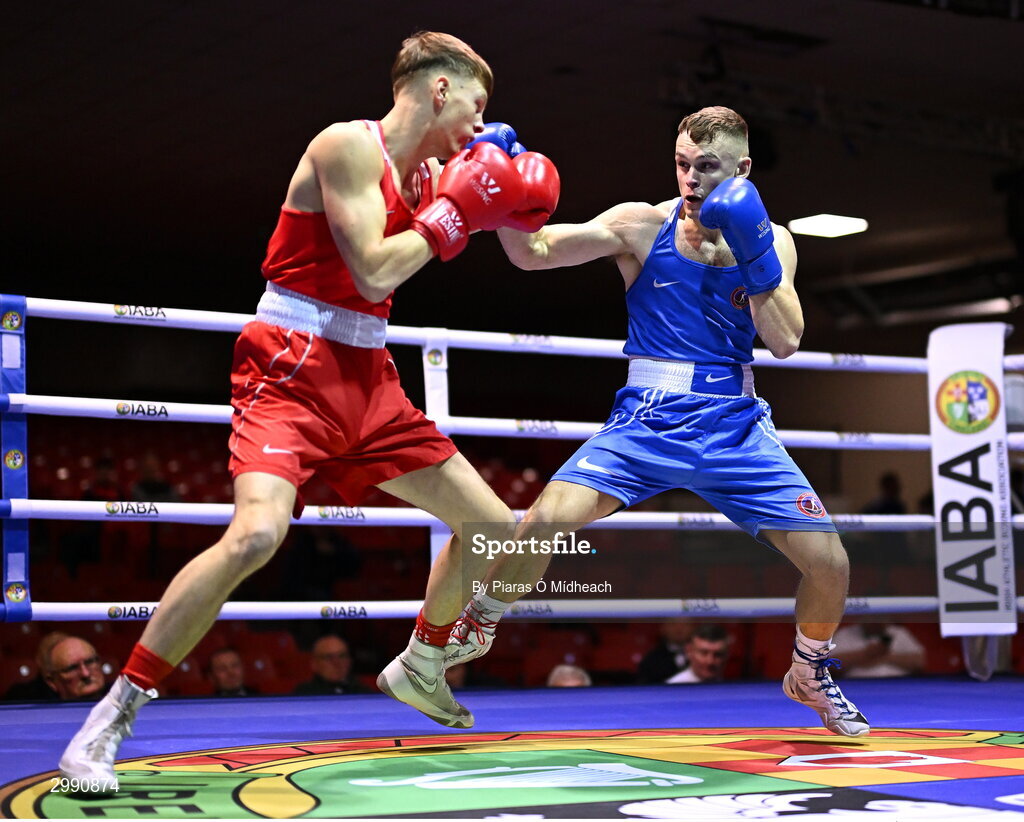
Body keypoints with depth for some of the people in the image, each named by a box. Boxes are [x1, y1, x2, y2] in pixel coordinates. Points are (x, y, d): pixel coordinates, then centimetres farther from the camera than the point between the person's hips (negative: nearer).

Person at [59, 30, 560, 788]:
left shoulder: (429, 172, 12)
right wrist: (454, 212, -10)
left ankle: (420, 667, 34)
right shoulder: (348, 145, -11)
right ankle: (110, 719, -18)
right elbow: (374, 272, -19)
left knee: (494, 524, 10)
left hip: (368, 380, 9)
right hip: (292, 370, -8)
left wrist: (503, 206, 9)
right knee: (257, 534, -30)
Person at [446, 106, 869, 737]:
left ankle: (810, 676, 27)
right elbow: (534, 252, -11)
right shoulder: (643, 226, -4)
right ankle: (475, 631, 5)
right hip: (648, 423, -2)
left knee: (829, 563, -5)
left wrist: (755, 257, -18)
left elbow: (786, 342, -8)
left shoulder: (771, 240, 3)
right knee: (546, 520, -23)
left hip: (736, 426, 2)